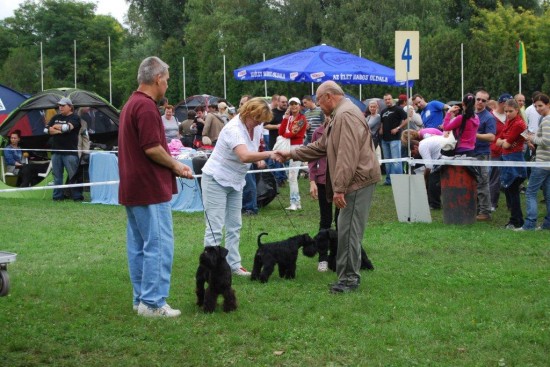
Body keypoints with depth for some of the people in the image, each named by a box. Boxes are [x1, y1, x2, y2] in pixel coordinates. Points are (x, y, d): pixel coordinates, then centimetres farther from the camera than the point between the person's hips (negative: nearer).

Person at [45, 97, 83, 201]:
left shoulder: (75, 118, -1)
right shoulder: (56, 117, 16)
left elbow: (67, 127, -19)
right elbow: (46, 130, 4)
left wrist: (56, 126, -1)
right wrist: (60, 130, -9)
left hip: (70, 152, -5)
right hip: (56, 151, 5)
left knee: (73, 175, -5)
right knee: (57, 175, 7)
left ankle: (77, 196, -1)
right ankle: (57, 196, 14)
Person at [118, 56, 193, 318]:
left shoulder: (131, 105, 17)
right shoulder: (147, 106, -16)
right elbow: (152, 148, -22)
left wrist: (174, 165, 16)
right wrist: (175, 165, -6)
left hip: (132, 188, 10)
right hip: (151, 188, -10)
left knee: (138, 245, 13)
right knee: (159, 245, -6)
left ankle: (141, 298, 19)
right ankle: (153, 303, -5)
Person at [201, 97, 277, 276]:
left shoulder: (256, 126, -2)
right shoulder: (234, 129, -28)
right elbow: (244, 156, -44)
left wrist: (259, 160, -1)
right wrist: (270, 154, -42)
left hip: (235, 181, 9)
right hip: (216, 180, -8)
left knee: (234, 226, 11)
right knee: (215, 228, -9)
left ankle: (234, 264, 17)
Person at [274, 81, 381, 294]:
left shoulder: (346, 115, -16)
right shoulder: (338, 116, 21)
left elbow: (347, 156, -23)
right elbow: (320, 147, 29)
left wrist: (339, 188, -23)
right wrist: (290, 154, 28)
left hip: (358, 180, -11)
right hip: (356, 181, 11)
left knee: (349, 230, -8)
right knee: (348, 229, 13)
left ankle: (349, 278, -3)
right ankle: (348, 276, 19)